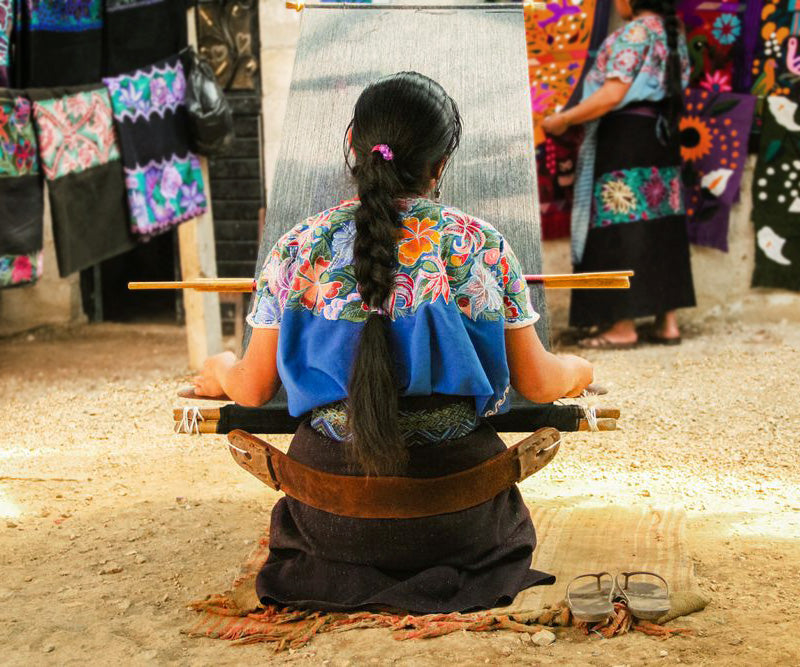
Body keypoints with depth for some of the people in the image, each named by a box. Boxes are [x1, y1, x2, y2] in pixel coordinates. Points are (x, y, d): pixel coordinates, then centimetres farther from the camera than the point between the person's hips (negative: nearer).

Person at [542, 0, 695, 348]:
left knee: (620, 231, -5)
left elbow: (613, 94, -20)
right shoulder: (672, 31, 14)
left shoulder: (635, 31, -12)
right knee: (661, 229, 9)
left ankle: (623, 327, -3)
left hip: (626, 139, -9)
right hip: (662, 138, 9)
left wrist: (563, 120, -11)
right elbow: (672, 92, 14)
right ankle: (667, 322, 11)